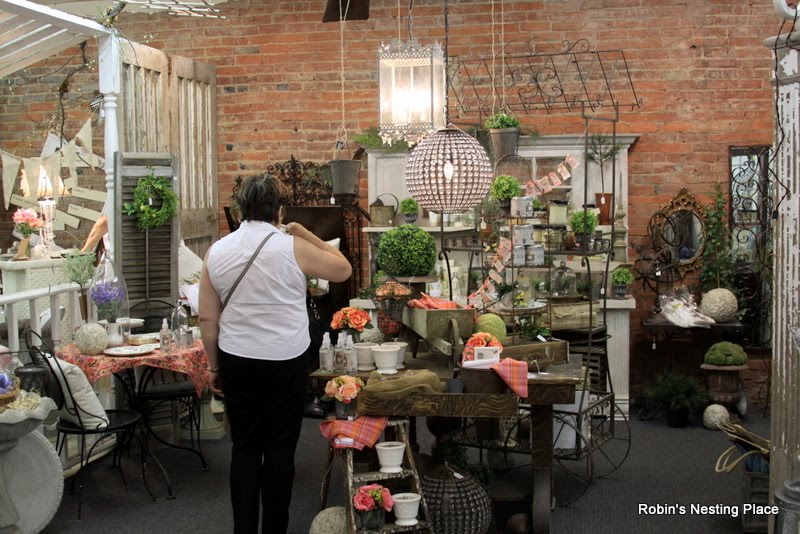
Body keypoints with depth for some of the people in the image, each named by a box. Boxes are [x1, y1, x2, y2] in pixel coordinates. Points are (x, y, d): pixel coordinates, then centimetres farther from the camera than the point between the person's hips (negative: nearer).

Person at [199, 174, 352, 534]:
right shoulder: (292, 247, -9)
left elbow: (208, 319, 4)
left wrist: (214, 366, 14)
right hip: (285, 362, -3)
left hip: (236, 360, 3)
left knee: (244, 447, 11)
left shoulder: (216, 252, 0)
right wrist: (305, 233, 8)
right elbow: (343, 270, 5)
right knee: (279, 448, 7)